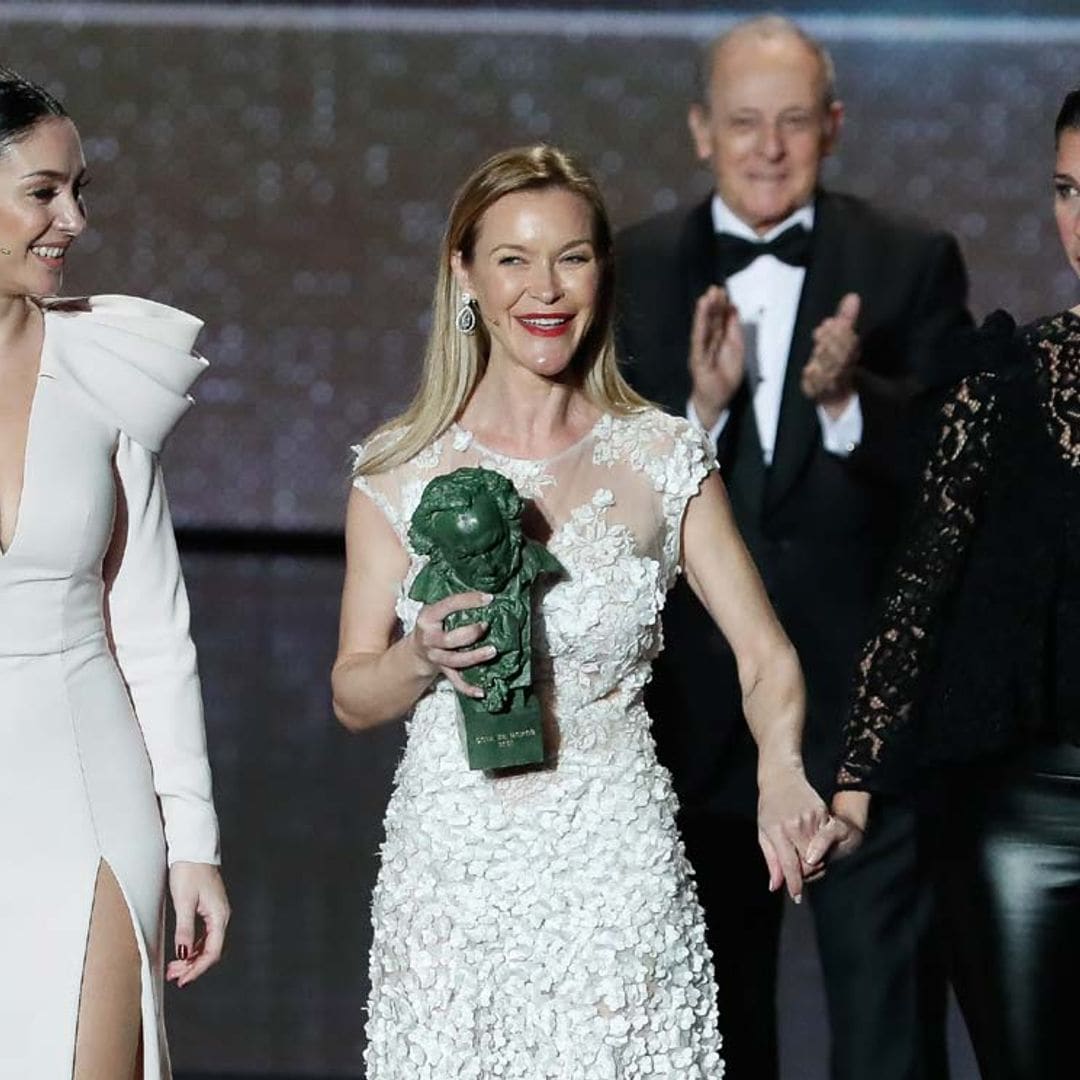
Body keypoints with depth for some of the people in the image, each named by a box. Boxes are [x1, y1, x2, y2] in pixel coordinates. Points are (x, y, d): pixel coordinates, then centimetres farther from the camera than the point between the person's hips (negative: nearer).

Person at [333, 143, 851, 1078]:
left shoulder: (662, 459, 2)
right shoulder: (402, 470, 2)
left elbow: (765, 656, 1)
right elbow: (353, 698, 6)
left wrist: (782, 775, -18)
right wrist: (422, 656, -16)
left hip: (616, 870, 0)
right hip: (452, 868, 1)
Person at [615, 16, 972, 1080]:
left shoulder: (910, 264, 0)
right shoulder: (632, 272, 3)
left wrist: (847, 398, -26)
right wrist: (701, 408, -20)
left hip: (867, 708, -2)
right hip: (698, 710, 2)